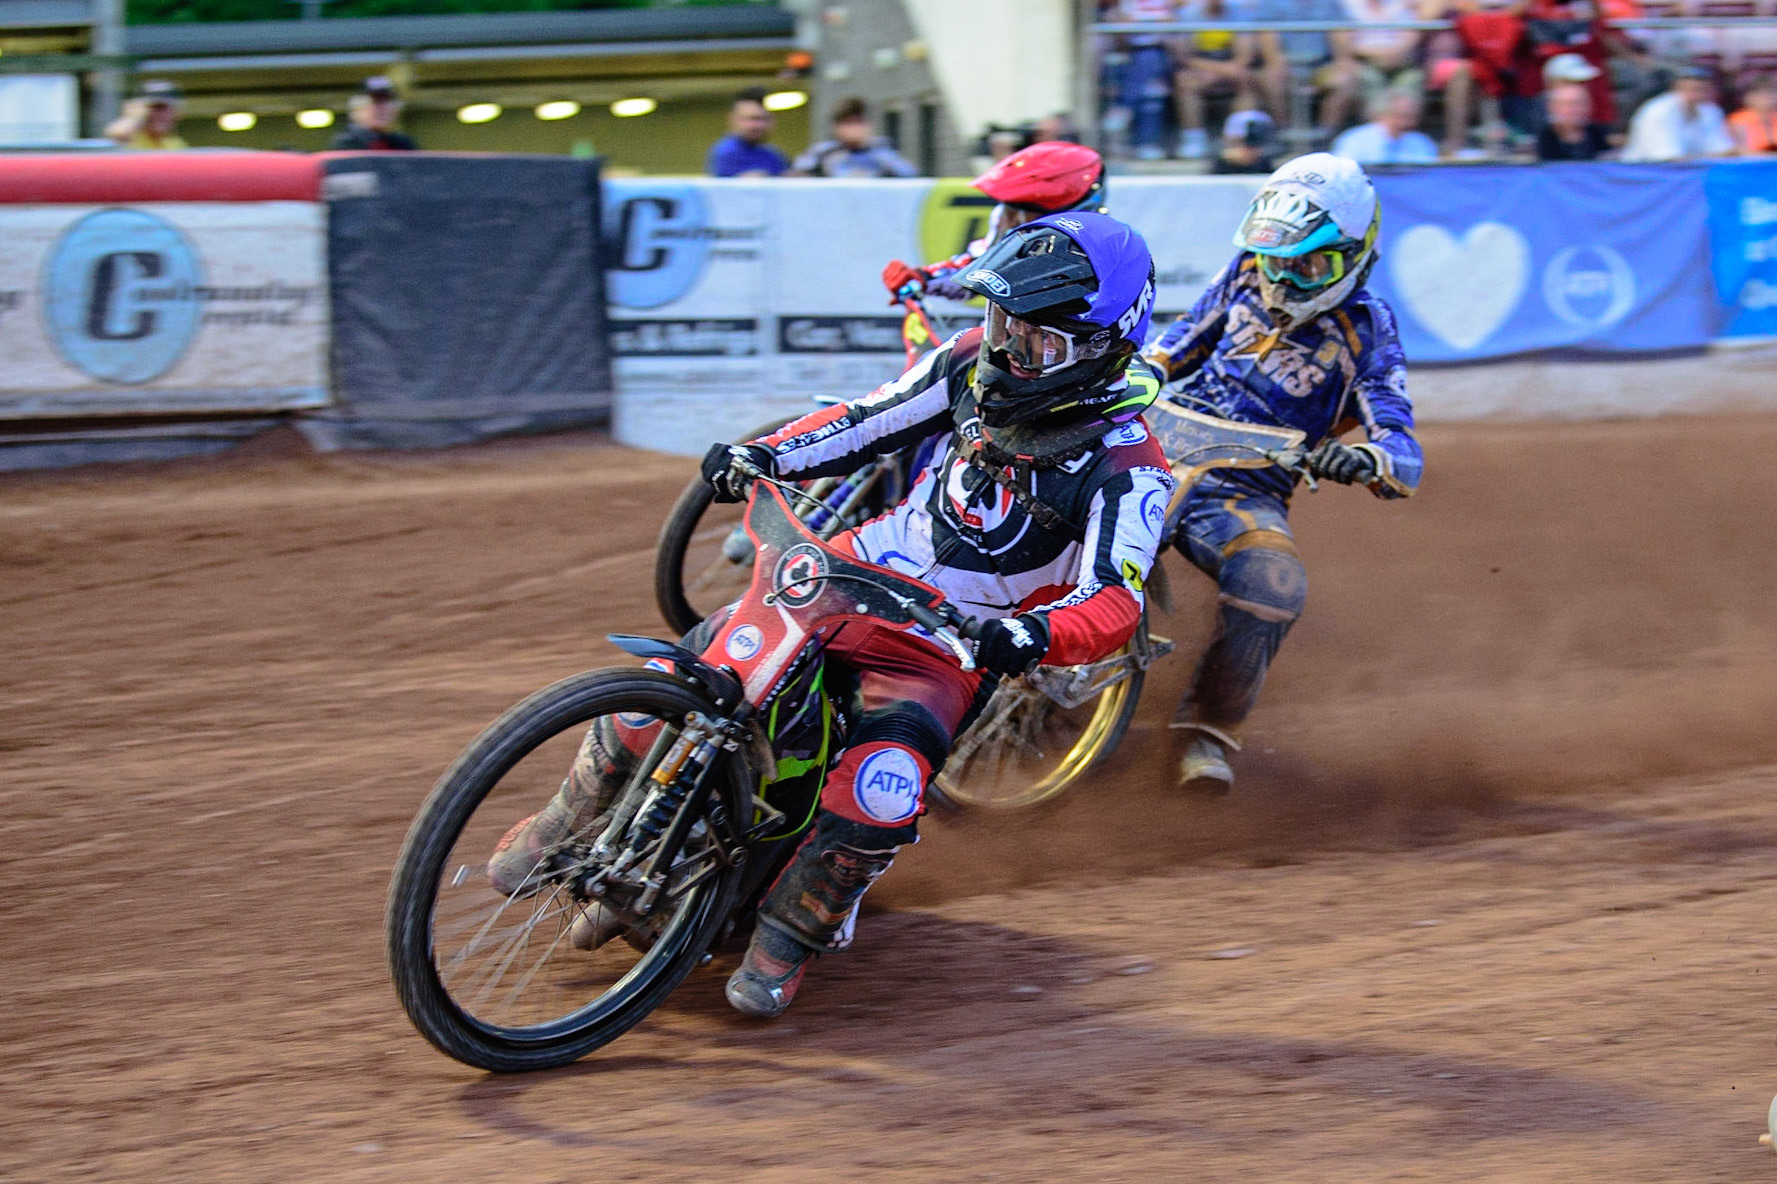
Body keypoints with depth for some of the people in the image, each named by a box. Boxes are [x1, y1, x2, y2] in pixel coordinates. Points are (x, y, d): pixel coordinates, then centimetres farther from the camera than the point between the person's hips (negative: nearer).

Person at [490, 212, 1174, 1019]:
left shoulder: (1127, 470, -15)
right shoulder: (978, 364, 1)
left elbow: (1117, 600, -27)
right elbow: (867, 421, 11)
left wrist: (1036, 634, -47)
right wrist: (766, 454, -6)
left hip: (947, 649, -5)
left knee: (886, 781, -31)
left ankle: (790, 936, -7)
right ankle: (572, 819, 13)